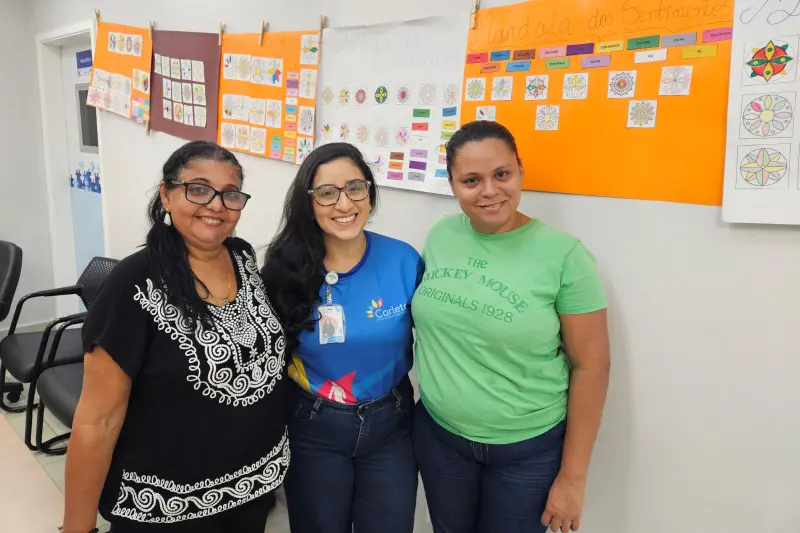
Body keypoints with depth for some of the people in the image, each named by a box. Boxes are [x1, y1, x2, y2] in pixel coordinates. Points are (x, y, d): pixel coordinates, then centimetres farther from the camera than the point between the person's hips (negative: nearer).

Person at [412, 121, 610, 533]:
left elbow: (590, 366, -12)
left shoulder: (563, 255, -17)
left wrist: (572, 476, -10)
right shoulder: (440, 236, -5)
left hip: (528, 449, -3)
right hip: (438, 434, 4)